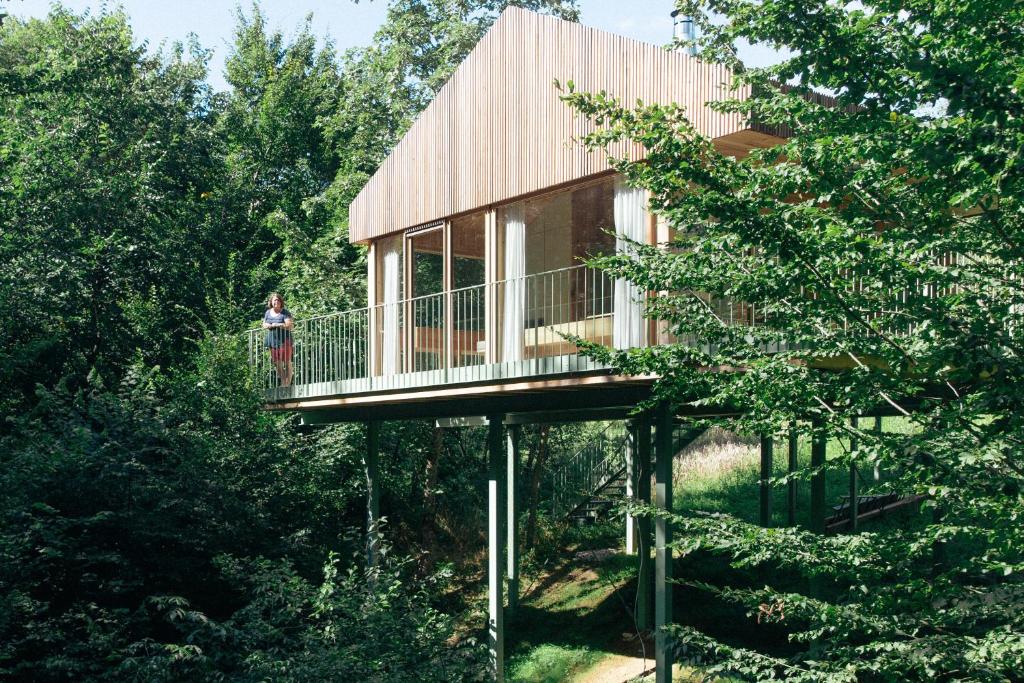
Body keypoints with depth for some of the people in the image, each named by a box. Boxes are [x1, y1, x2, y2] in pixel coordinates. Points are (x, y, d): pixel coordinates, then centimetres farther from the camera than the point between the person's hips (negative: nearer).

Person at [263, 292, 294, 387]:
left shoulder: (285, 312, -5)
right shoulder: (268, 313, 14)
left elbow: (289, 326, -14)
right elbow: (264, 325, 18)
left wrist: (277, 325, -16)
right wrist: (268, 326, -5)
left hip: (284, 341, -6)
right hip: (272, 341, 6)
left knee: (287, 362, -5)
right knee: (277, 364, 7)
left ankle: (288, 383, -2)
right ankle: (283, 383, 14)